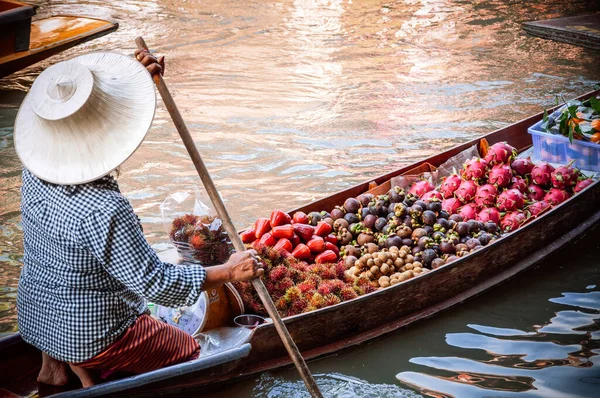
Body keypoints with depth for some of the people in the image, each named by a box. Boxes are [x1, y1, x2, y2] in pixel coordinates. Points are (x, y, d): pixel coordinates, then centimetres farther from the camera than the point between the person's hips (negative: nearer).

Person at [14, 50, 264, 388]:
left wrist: (138, 77, 3)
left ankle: (54, 360, 18)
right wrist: (229, 272, -16)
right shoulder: (104, 211, -33)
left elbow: (78, 127, 8)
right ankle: (86, 366, 0)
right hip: (93, 334, -6)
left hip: (33, 320, 6)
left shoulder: (36, 170, -11)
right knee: (189, 352, 17)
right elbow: (156, 284, -26)